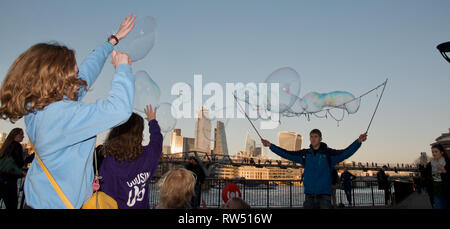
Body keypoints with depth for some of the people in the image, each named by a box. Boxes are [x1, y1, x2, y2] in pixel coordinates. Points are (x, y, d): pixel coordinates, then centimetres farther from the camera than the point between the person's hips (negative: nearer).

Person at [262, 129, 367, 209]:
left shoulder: (328, 153, -1)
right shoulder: (305, 154, 8)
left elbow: (345, 152, -13)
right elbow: (287, 154, 11)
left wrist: (358, 141, -27)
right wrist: (270, 145, 9)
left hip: (324, 194, -3)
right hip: (309, 195, 3)